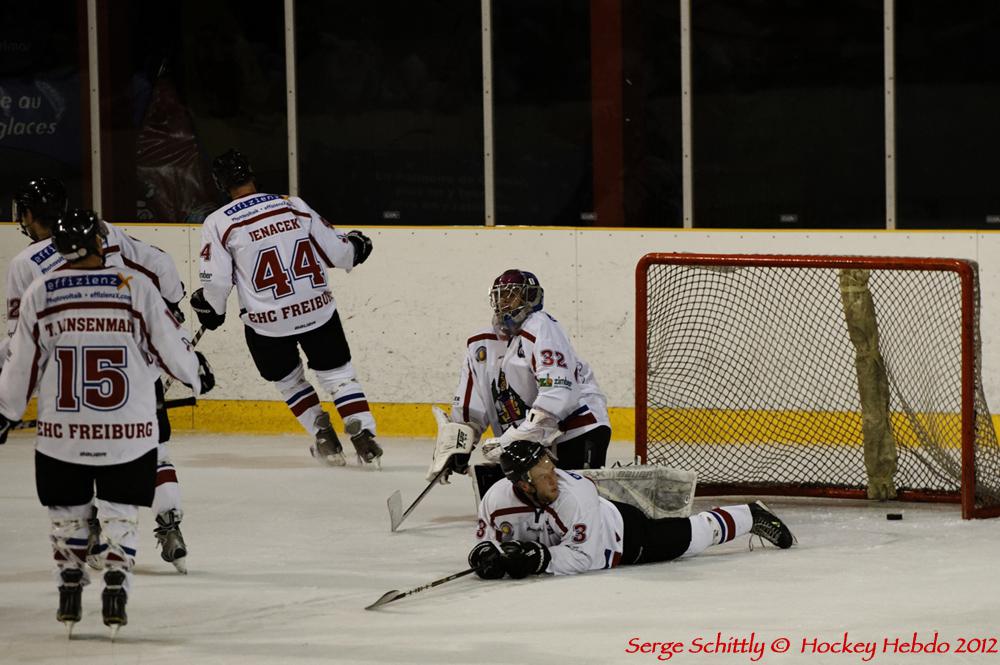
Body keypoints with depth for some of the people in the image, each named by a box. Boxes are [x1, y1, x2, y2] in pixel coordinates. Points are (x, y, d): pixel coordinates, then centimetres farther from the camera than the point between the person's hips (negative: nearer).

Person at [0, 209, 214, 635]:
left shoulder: (39, 293, -3)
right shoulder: (134, 286, -6)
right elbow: (168, 345, 0)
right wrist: (197, 373, 20)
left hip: (62, 430, 1)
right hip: (127, 431, -1)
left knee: (67, 512, 18)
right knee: (120, 513, 11)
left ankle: (69, 591, 19)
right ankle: (115, 589, 2)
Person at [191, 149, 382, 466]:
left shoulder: (219, 223, -6)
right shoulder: (295, 206, 1)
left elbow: (216, 282, -8)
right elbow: (336, 251, 5)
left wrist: (211, 311, 13)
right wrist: (356, 245, 28)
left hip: (267, 322, -1)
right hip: (317, 311, 1)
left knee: (288, 380, 24)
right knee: (338, 374, 14)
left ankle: (324, 438, 18)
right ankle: (364, 438, 0)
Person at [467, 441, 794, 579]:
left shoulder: (576, 496, -42)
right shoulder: (497, 500, -31)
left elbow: (582, 557, -39)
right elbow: (486, 540, -14)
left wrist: (539, 559, -51)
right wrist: (486, 555, -36)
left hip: (626, 535, -5)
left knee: (692, 536, 13)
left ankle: (749, 516, 41)